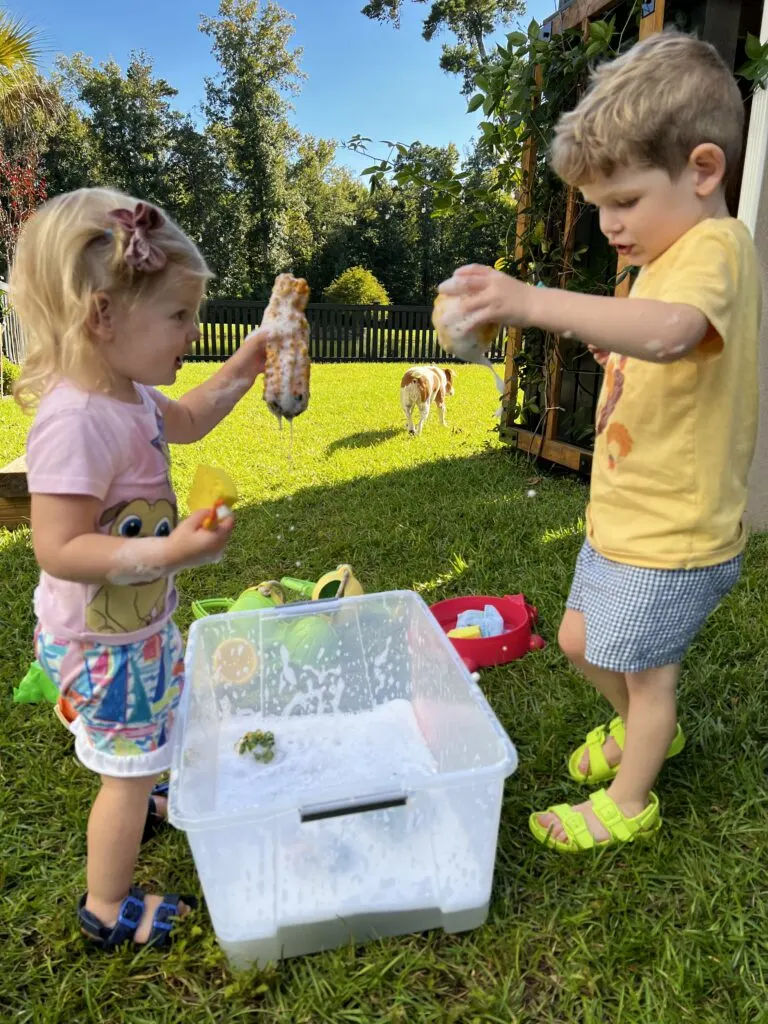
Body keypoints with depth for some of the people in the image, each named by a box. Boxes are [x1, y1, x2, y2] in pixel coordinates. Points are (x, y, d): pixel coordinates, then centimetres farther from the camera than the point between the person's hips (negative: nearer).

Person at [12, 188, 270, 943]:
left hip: (138, 621, 10)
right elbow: (58, 549, -32)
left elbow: (186, 421, 14)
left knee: (153, 732, 33)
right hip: (101, 641, -9)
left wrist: (245, 366, 4)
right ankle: (107, 909, 36)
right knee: (127, 765, 10)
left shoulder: (126, 391, -4)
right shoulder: (76, 421, -33)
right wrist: (171, 551, -41)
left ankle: (149, 801, 64)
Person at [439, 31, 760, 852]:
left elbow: (671, 330, -43)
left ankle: (626, 805, 36)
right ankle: (642, 730, 49)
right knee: (581, 640, 22)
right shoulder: (672, 253, 12)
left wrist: (533, 303, -53)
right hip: (622, 517, 9)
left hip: (672, 536, -9)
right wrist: (616, 352, 2)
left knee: (645, 668, 10)